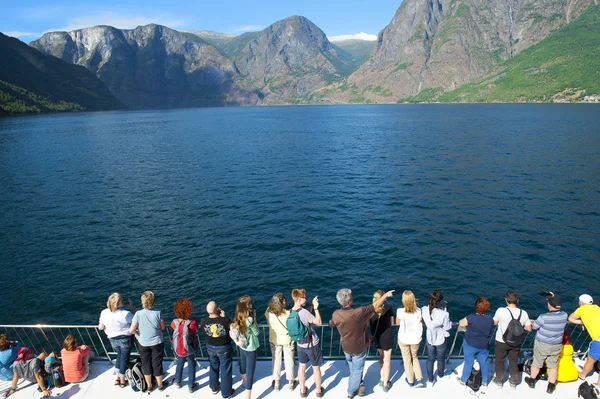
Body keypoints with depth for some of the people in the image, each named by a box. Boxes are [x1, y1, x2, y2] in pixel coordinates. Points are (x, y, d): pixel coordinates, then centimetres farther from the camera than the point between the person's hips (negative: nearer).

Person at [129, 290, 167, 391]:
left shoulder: (138, 314, -20)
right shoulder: (158, 313, -19)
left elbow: (131, 330, -17)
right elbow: (163, 328, -8)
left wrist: (136, 333, 4)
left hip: (143, 344, 0)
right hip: (157, 343, 0)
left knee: (146, 364, 20)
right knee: (157, 364, 16)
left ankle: (149, 385, 35)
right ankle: (160, 385, 32)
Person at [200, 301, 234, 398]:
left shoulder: (203, 321, -22)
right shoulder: (225, 320, -33)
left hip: (211, 348, 4)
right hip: (224, 348, -4)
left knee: (213, 368, 28)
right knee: (225, 370, 16)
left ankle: (214, 388, 48)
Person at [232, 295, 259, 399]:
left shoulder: (238, 317, -8)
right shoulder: (249, 319, -30)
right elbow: (256, 333, -16)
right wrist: (254, 318, -17)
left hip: (242, 346, 8)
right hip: (250, 349, -8)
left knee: (243, 366, 31)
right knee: (250, 372, 3)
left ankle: (245, 381, 57)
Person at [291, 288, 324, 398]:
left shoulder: (291, 312, -7)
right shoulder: (304, 312, -30)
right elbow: (319, 323, -23)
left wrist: (311, 307, 3)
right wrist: (316, 308, -21)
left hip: (300, 344, 6)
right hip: (312, 344, -6)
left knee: (302, 366, 21)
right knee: (316, 368, 14)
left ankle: (303, 390, 34)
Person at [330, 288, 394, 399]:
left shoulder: (336, 314, -20)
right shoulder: (359, 312, -33)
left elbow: (331, 324, 2)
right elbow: (375, 305, -23)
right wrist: (386, 295, -10)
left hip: (346, 347, 4)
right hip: (359, 348, -4)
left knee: (352, 368, 30)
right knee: (357, 370, 19)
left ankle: (359, 384, 47)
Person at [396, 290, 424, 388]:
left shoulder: (400, 311, -25)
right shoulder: (418, 311, -20)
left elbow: (397, 323, -7)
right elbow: (421, 322, -4)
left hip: (403, 339, -1)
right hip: (416, 338, 2)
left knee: (407, 360, 19)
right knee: (414, 357, 26)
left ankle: (410, 381, 34)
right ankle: (419, 379, 21)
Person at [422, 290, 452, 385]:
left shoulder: (424, 310, -24)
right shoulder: (443, 314, -35)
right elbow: (447, 327, -17)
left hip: (429, 339, 2)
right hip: (441, 340, -2)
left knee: (430, 359, 23)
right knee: (441, 358, 26)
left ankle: (430, 379, 38)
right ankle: (440, 374, 53)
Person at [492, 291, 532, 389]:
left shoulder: (501, 311, -24)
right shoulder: (523, 313, -15)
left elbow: (494, 323, -8)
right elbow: (529, 329, -5)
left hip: (502, 341, -2)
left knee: (499, 361, 19)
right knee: (514, 362, 23)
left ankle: (499, 381, 36)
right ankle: (514, 382, 39)